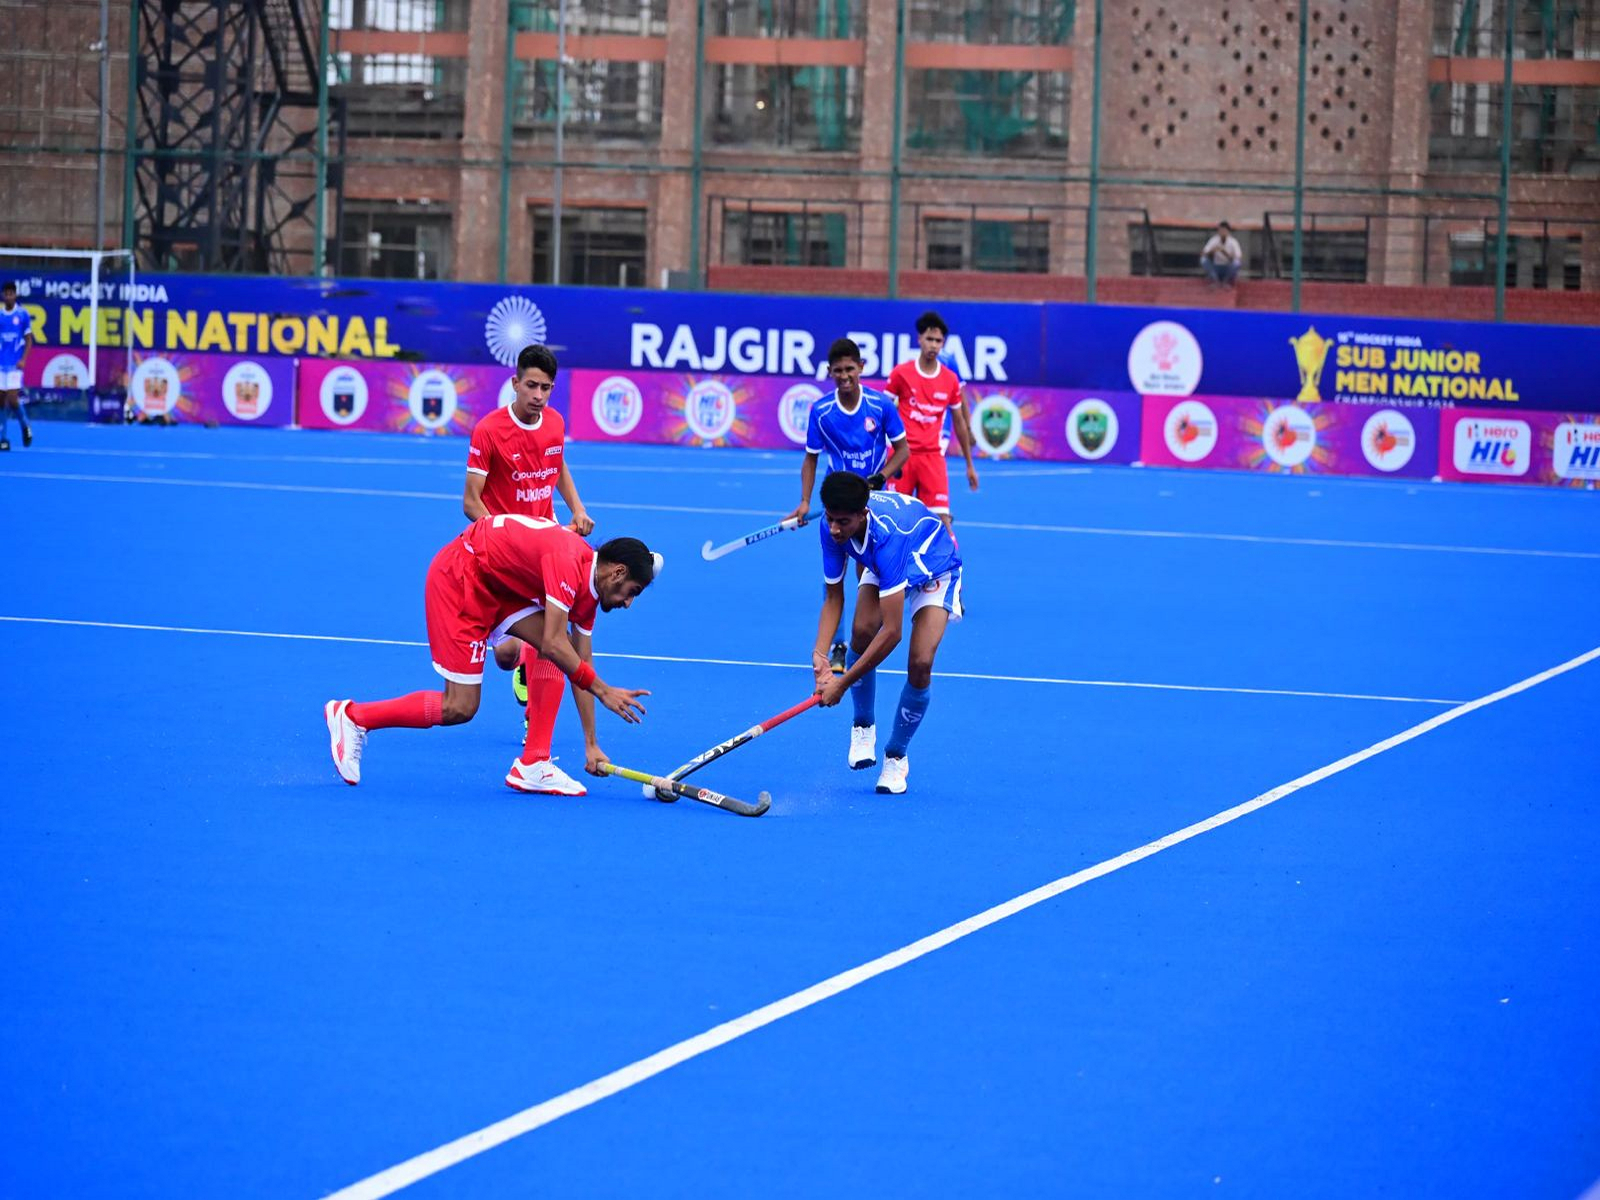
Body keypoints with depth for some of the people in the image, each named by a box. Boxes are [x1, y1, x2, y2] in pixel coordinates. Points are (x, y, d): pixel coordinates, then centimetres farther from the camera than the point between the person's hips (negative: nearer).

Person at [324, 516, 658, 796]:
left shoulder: (589, 589, 5)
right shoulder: (568, 561, -24)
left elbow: (580, 668, 11)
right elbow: (552, 644, -31)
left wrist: (591, 744, 10)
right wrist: (602, 690, -24)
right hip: (459, 579, -10)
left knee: (562, 659, -5)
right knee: (459, 709, -9)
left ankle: (531, 767, -1)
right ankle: (351, 717, 5)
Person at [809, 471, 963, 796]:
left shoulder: (887, 535, -45)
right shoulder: (833, 527, -26)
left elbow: (892, 632, -44)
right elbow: (833, 598, -14)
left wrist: (842, 683, -41)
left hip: (935, 570, -5)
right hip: (883, 569, 5)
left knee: (920, 664, -22)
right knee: (862, 632, -23)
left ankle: (896, 756, 2)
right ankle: (863, 726, 3)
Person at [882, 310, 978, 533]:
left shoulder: (950, 380, 5)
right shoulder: (901, 373, -1)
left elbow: (960, 423, 14)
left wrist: (969, 465, 17)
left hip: (933, 456, 1)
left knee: (942, 517, -10)